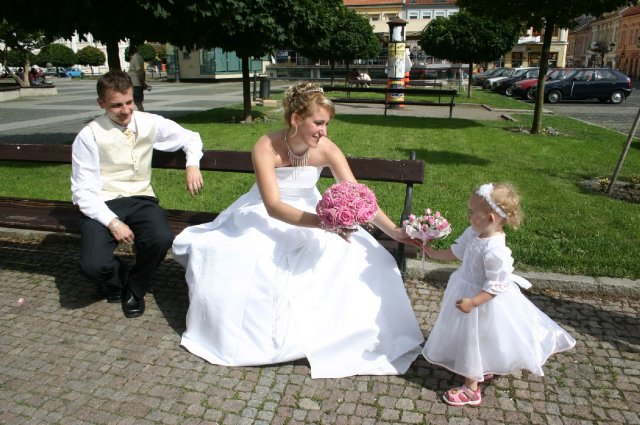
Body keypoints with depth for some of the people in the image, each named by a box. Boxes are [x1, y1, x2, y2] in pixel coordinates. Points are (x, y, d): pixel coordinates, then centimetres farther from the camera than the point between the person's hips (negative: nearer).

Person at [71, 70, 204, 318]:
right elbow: (83, 191, -7)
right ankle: (116, 278, 16)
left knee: (162, 239, -30)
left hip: (141, 200, 2)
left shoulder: (150, 123, 3)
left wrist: (192, 165, -5)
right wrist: (112, 222, -20)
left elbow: (190, 138, 16)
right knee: (93, 265, -27)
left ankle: (134, 289, 5)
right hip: (103, 205, -2)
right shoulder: (89, 136, -7)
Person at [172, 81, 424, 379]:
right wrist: (323, 223, -48)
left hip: (310, 215, 2)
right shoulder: (266, 148, -27)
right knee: (226, 261, -25)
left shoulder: (327, 150, -19)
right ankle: (247, 332, 5)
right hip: (264, 217, -2)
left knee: (366, 260, -17)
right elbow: (273, 207, -34)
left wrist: (394, 231, -31)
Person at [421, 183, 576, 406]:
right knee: (471, 339, 27)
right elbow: (458, 251, 9)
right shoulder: (473, 232, -10)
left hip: (484, 303, -8)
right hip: (467, 288, 8)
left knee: (474, 340, 9)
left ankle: (471, 390, 30)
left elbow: (495, 287, -28)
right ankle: (485, 370, 52)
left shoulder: (495, 250, -35)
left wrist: (473, 302, -30)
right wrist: (434, 253, 11)